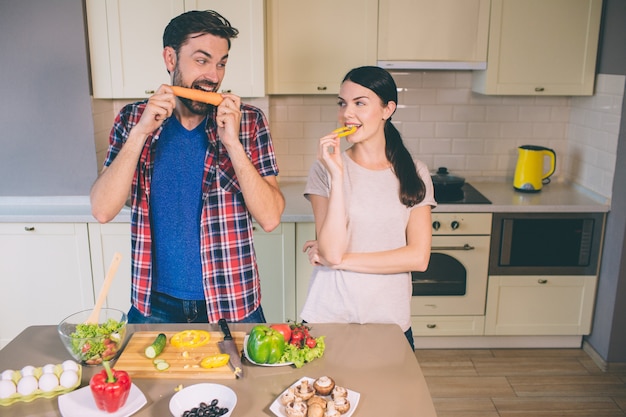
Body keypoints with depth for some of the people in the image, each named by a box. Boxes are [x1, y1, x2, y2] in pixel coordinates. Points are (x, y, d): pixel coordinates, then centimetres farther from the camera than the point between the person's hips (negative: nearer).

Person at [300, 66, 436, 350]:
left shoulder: (414, 174, -1)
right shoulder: (326, 168, -6)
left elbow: (418, 257, -9)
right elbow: (332, 250, -16)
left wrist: (340, 260, -12)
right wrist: (337, 174, -21)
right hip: (327, 318, -1)